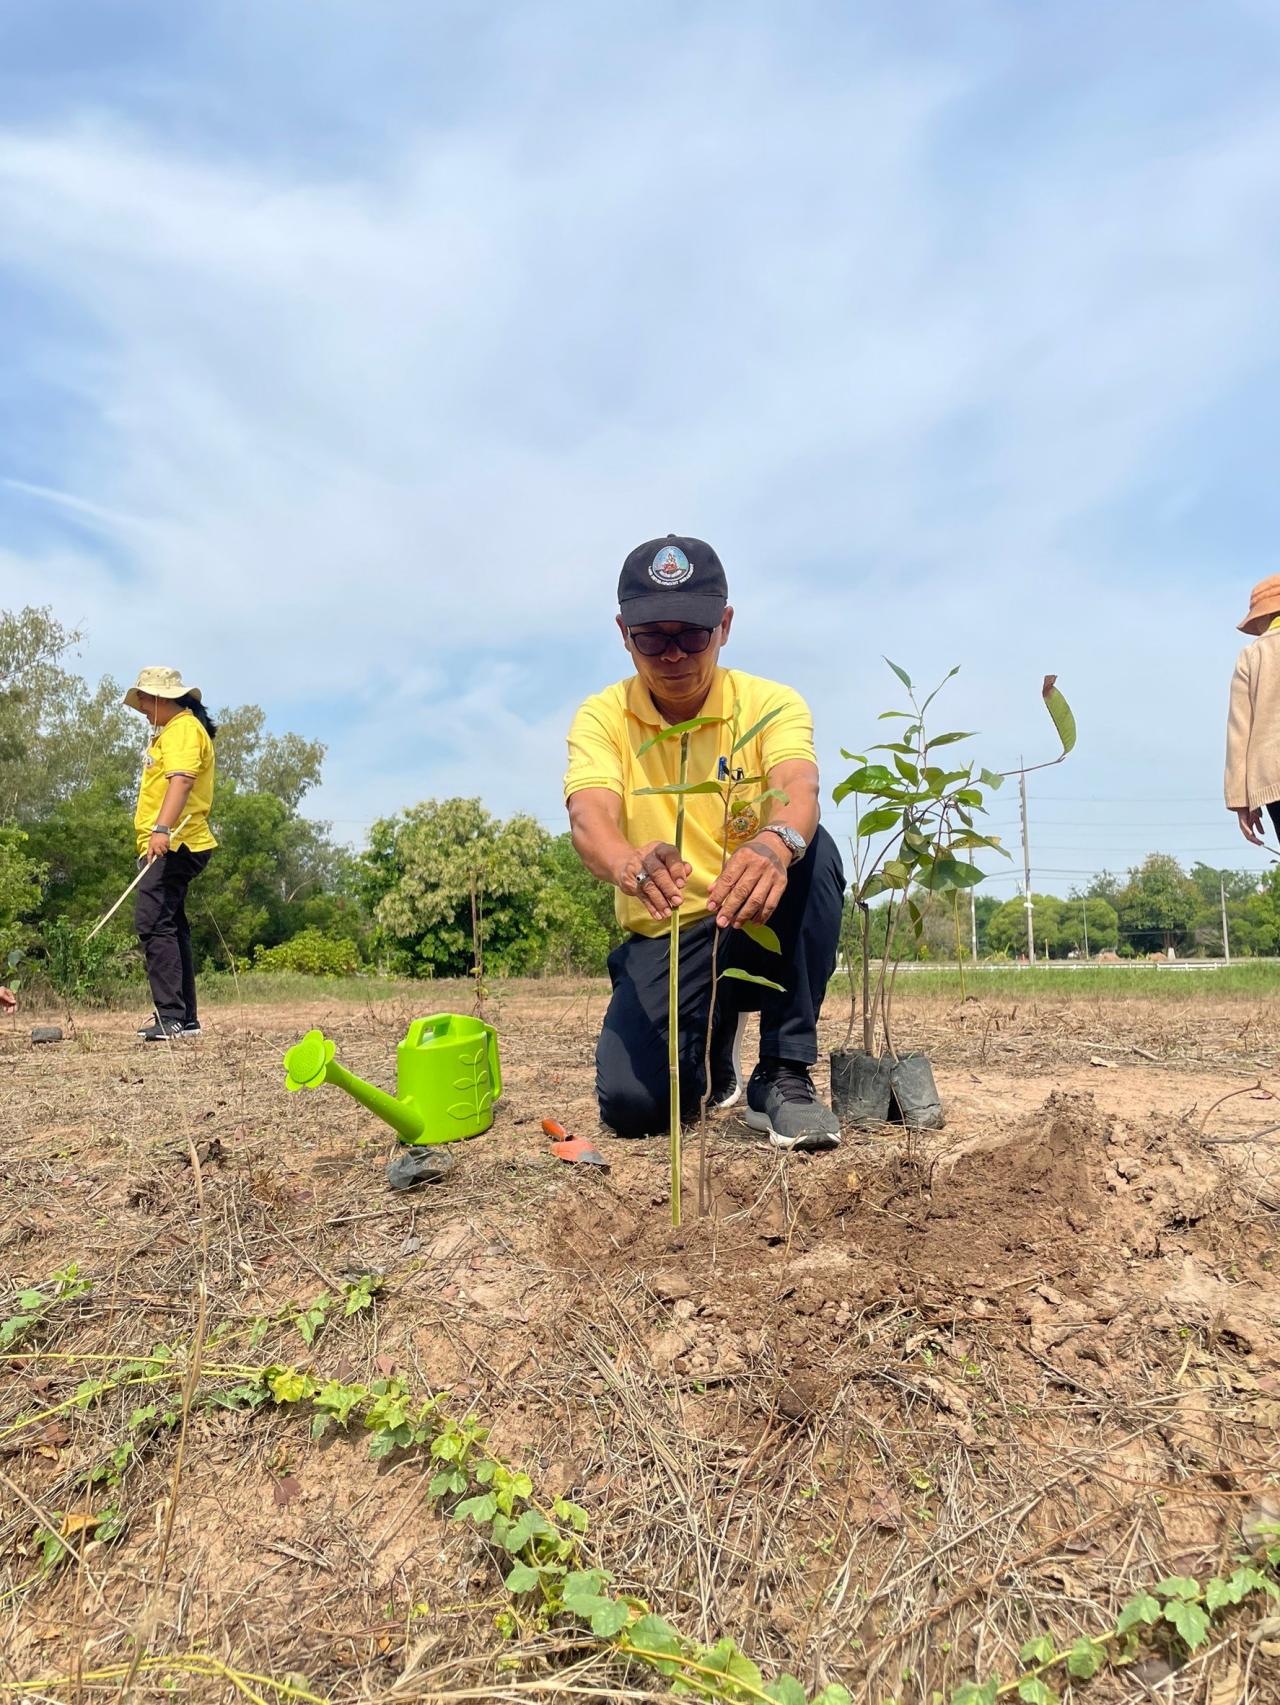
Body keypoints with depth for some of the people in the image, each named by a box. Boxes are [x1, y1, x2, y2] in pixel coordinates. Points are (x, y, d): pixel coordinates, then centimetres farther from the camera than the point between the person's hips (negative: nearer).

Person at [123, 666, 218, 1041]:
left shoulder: (184, 728, -10)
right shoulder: (170, 731, 24)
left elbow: (181, 780, -26)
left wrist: (162, 829, -39)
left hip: (171, 845, -11)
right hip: (168, 846, 11)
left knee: (153, 922, -17)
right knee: (171, 926, 13)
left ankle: (173, 1017, -19)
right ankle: (185, 1017, 20)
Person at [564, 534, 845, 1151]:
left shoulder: (771, 703, -7)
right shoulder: (602, 718, -5)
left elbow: (797, 791, -28)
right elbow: (589, 817, -24)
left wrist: (775, 844, -54)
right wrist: (630, 865, -49)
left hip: (761, 925, 0)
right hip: (660, 941, 1)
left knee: (811, 850, -32)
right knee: (630, 1103, -21)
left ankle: (784, 1075, -19)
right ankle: (715, 1044, 17)